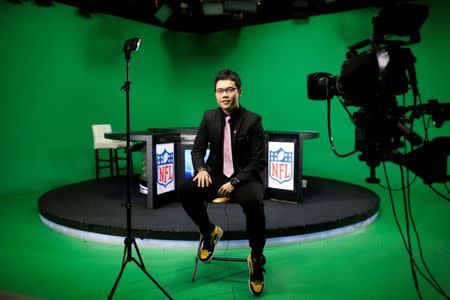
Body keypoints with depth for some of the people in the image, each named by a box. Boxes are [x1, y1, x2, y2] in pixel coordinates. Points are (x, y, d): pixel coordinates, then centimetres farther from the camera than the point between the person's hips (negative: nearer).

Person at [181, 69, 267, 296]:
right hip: (216, 175, 4)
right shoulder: (209, 117, 5)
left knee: (254, 203, -36)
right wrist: (201, 169, -13)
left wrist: (235, 182, -20)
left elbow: (259, 162, -8)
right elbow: (197, 149, 9)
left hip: (245, 178, -3)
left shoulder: (253, 120, -6)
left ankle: (256, 258, -10)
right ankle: (209, 232, 5)